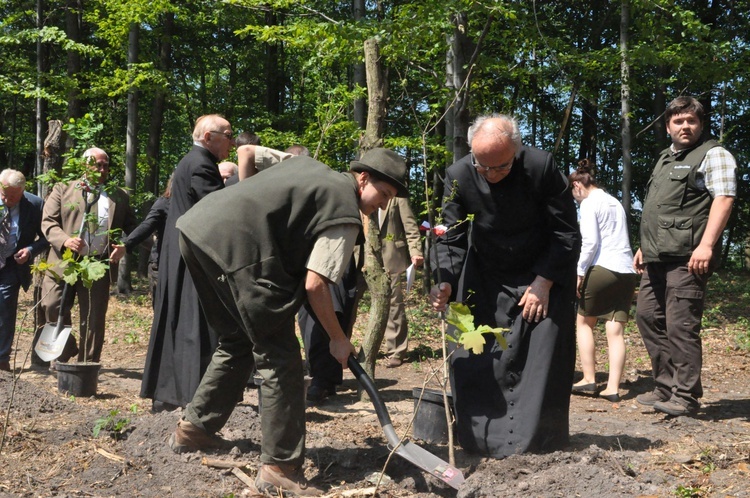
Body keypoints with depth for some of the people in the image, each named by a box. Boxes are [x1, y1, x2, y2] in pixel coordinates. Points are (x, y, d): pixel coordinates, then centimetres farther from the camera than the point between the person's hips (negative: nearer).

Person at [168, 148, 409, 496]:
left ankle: (193, 427, 34)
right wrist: (338, 339, 5)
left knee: (238, 341, 24)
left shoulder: (307, 165, 24)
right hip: (236, 246, -10)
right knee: (280, 359, -1)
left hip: (196, 226, 10)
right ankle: (279, 467, 2)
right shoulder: (345, 216, 0)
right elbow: (314, 285, -7)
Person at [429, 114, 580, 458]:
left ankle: (534, 440, 9)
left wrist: (543, 283, -19)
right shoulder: (458, 176, -17)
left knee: (542, 356, -6)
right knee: (470, 355, -1)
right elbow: (452, 239, -10)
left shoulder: (541, 167, -23)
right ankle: (481, 439, 14)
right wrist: (445, 282, -26)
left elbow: (567, 234, -15)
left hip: (543, 275, -2)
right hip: (485, 278, 2)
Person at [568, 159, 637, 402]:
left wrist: (580, 272, -7)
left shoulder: (590, 203, -2)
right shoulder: (615, 203, 21)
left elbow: (589, 241, -12)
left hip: (602, 268, -6)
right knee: (616, 331, 2)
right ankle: (613, 388, -1)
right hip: (627, 271, 7)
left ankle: (589, 380, 9)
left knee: (583, 323, 11)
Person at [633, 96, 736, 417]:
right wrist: (644, 246, 24)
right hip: (657, 257, 9)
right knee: (648, 316, 9)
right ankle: (666, 387, 17)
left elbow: (723, 199, -14)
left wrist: (706, 245, -24)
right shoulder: (664, 159, 24)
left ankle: (685, 396, -1)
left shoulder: (712, 155, -1)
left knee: (680, 326, -9)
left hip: (686, 258, -9)